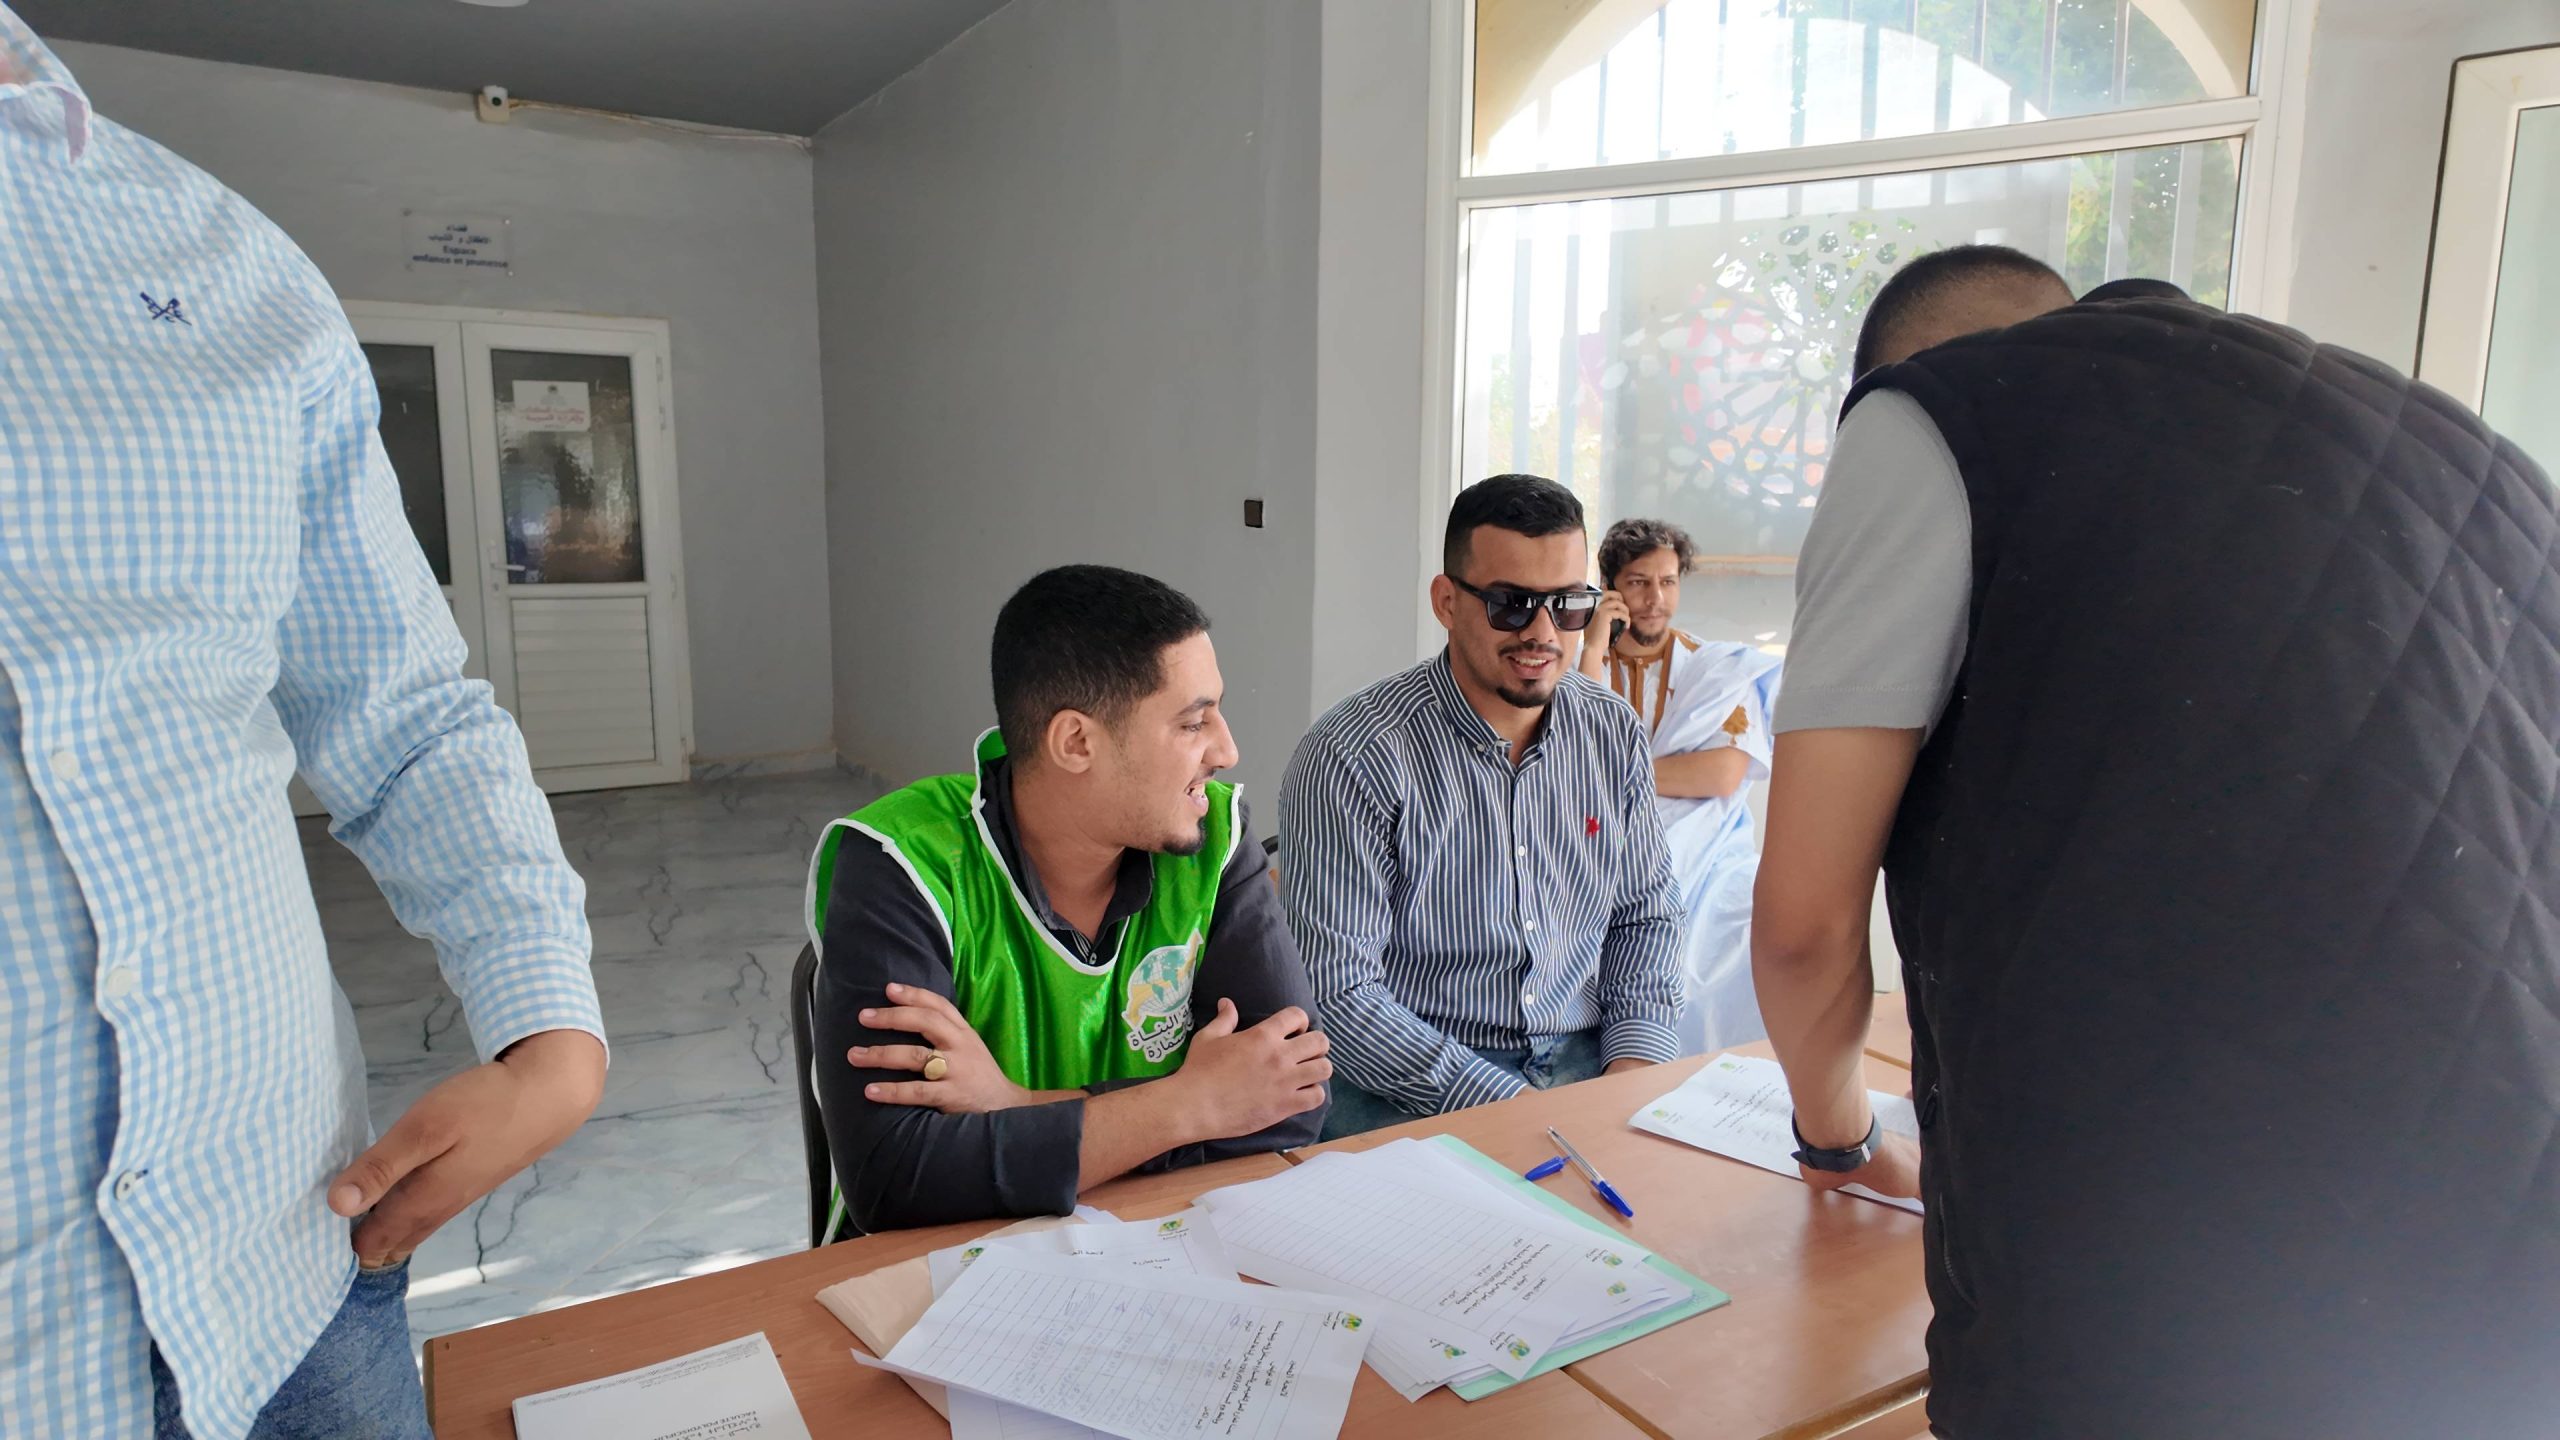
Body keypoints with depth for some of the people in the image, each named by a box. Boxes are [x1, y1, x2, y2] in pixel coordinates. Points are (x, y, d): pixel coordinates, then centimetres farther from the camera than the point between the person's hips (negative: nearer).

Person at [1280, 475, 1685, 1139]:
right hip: (1408, 1088, -5)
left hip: (1585, 1060, 6)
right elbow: (1337, 986, -16)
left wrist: (1635, 1063, -3)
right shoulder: (1351, 756, -14)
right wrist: (1504, 1105, -21)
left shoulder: (1615, 735, 5)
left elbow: (1646, 916, 14)